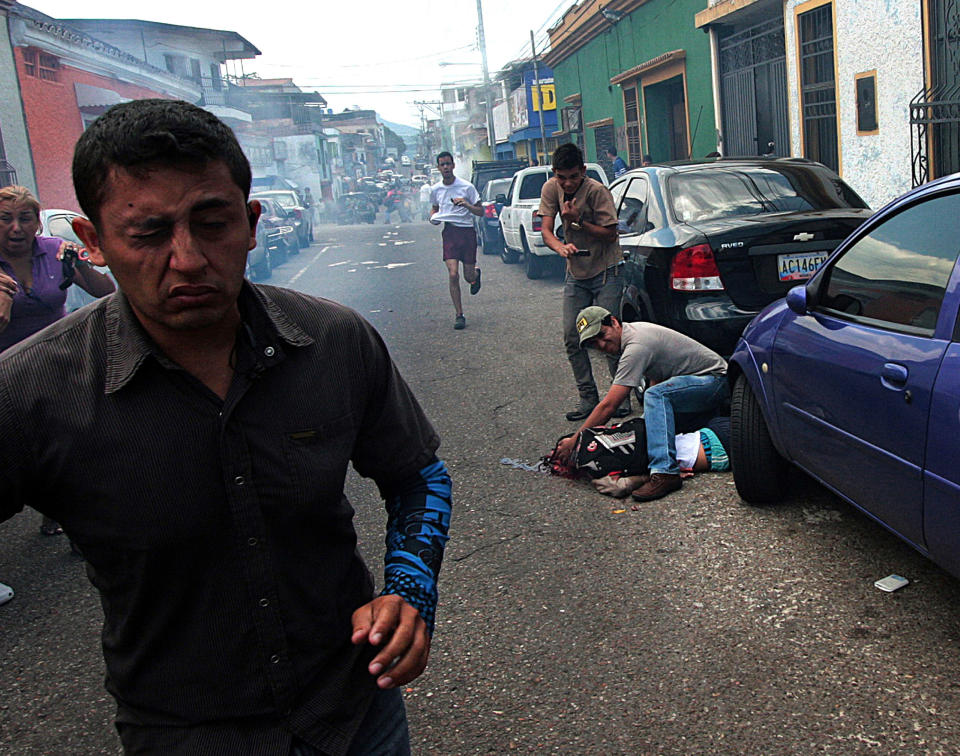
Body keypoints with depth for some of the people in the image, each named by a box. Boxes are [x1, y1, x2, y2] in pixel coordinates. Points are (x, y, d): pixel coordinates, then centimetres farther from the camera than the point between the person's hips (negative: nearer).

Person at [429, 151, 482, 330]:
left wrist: (466, 204, -18)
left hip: (467, 231, -1)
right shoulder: (435, 189, 6)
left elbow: (481, 211, 0)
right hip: (449, 232, 1)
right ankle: (459, 316, -3)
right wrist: (433, 217, 2)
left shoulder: (467, 187, -4)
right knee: (453, 275, -12)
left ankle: (476, 273, 45)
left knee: (469, 277, 4)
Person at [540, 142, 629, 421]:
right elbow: (546, 230, -8)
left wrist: (577, 221, -26)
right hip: (575, 273, 5)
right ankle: (588, 397, 13)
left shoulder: (597, 191, -18)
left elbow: (610, 234, -15)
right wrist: (561, 247, -29)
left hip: (605, 272, -5)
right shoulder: (551, 189, -4)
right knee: (572, 338, 2)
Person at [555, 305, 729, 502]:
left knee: (655, 395, -32)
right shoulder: (635, 330, 5)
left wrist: (574, 441, -21)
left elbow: (608, 406, -26)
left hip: (715, 379, -11)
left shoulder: (636, 347, -25)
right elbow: (656, 377, 19)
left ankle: (665, 472, -39)